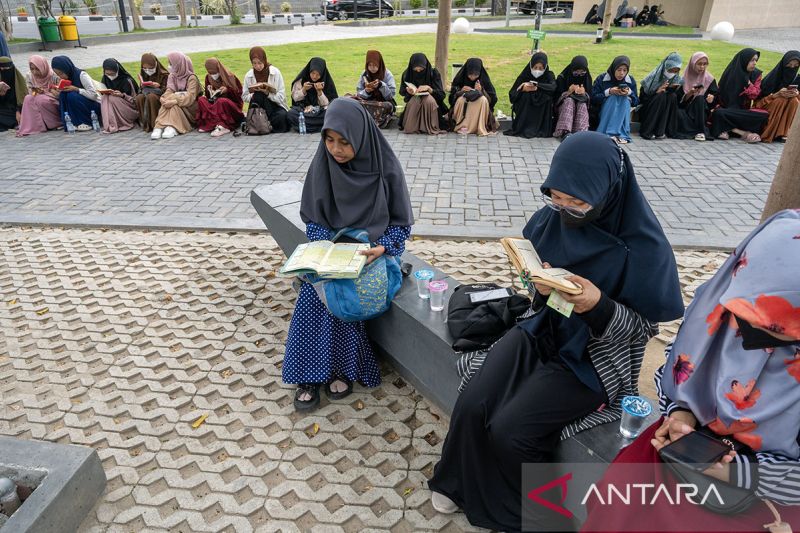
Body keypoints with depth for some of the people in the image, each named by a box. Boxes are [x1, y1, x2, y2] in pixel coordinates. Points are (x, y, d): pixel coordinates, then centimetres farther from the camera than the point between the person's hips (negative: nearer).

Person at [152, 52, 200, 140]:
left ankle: (172, 128, -45)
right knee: (166, 104, -27)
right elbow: (169, 91, 1)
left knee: (174, 106, -32)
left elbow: (190, 96, -20)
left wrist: (174, 101, -32)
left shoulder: (191, 78, -9)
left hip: (188, 108, -4)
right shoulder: (172, 76, 10)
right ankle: (159, 127, -41)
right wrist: (166, 99, -24)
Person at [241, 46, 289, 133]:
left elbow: (281, 97, -10)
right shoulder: (249, 75, 0)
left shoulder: (275, 72, -7)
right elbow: (244, 97, 5)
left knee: (282, 116, -35)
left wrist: (268, 93, -26)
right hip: (259, 107, 2)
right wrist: (254, 95, -17)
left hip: (276, 105, -2)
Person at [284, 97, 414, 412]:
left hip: (373, 251, -3)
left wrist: (382, 247, -23)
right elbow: (311, 216, 4)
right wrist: (323, 245, -14)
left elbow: (402, 222, -5)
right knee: (314, 289, -25)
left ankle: (344, 366, -7)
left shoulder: (385, 168, -12)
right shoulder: (321, 165, -4)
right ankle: (309, 374, -11)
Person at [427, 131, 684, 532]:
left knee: (509, 430, -18)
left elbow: (644, 328, -11)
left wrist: (599, 306, -30)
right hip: (542, 330, 5)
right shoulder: (550, 219, -5)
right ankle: (459, 482, 19)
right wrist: (538, 284, -15)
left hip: (596, 357, -4)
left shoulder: (642, 243, -19)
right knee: (471, 406, -12)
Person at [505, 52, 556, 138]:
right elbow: (511, 94, -6)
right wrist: (522, 89, -26)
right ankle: (522, 128, -27)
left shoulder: (549, 75, 1)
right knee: (525, 95, -27)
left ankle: (541, 129, -25)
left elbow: (553, 87, -22)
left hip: (542, 107, 0)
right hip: (524, 108, 0)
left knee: (546, 97, -28)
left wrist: (537, 85, -32)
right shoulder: (525, 75, 0)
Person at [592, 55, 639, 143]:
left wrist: (629, 93, -19)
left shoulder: (631, 81, 1)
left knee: (625, 99, -26)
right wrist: (609, 92, -22)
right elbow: (593, 99, -11)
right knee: (613, 97, -28)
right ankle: (609, 133, -39)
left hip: (623, 112, 2)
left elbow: (636, 102, 1)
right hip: (604, 113, -2)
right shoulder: (602, 79, -5)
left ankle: (622, 134, -34)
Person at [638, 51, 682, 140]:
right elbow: (642, 94, -15)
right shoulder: (654, 76, -18)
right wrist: (657, 91, -29)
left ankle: (661, 131, -22)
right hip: (648, 105, -4)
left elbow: (678, 98, -2)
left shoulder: (677, 79, -5)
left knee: (673, 96, -25)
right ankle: (646, 131, -29)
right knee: (660, 96, -31)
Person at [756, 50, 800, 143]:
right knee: (782, 100, -30)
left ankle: (783, 133, -25)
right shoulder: (772, 77, -12)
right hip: (767, 107, -3)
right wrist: (777, 94, -29)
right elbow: (761, 100, -12)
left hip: (784, 109, 3)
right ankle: (768, 133, -26)